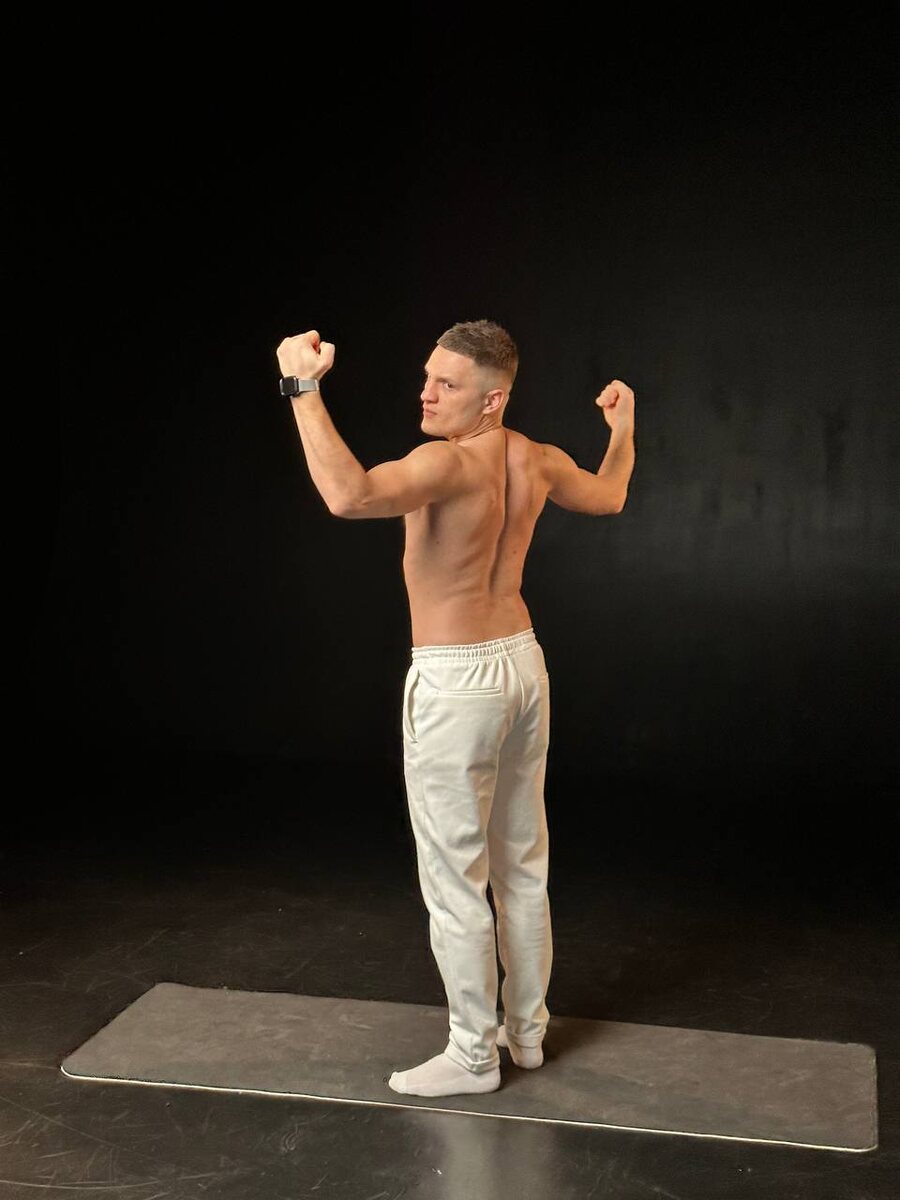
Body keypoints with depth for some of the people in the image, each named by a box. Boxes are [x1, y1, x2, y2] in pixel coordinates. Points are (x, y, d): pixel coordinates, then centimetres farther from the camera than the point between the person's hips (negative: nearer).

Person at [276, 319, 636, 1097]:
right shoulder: (538, 461, 1)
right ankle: (527, 1028, 31)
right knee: (522, 865, 17)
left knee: (454, 879, 3)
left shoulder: (449, 463, -23)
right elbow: (610, 498, 22)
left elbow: (349, 496, -42)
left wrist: (305, 388, -34)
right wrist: (624, 428, 39)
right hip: (523, 664, 8)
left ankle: (474, 1055, 14)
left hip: (455, 683, -8)